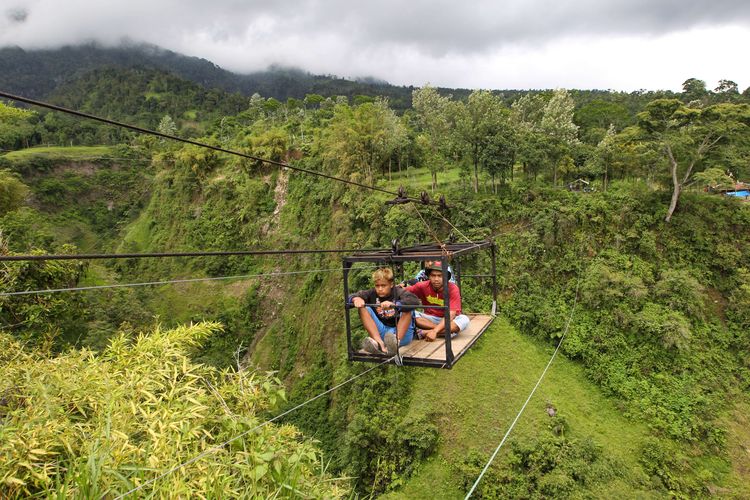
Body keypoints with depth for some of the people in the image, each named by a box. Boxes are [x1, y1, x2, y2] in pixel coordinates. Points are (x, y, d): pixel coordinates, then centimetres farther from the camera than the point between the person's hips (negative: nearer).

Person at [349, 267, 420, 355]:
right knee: (363, 308, -11)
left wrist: (394, 304, -42)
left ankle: (396, 341, -46)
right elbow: (351, 297, -5)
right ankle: (379, 343, -35)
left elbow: (415, 300, -28)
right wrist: (356, 299, -31)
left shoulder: (398, 292, -8)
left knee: (407, 308, -23)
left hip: (403, 332, -3)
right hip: (380, 333, 3)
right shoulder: (372, 293, 2)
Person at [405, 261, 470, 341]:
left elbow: (451, 314, -28)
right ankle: (447, 331, -26)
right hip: (430, 318, 2)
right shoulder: (423, 286, -11)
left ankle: (425, 332, -32)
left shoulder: (452, 288, -19)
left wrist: (434, 331, -39)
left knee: (464, 319, -33)